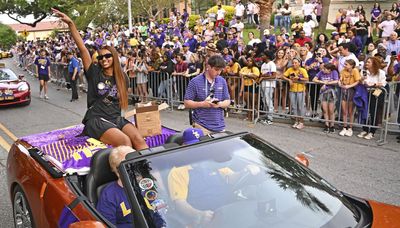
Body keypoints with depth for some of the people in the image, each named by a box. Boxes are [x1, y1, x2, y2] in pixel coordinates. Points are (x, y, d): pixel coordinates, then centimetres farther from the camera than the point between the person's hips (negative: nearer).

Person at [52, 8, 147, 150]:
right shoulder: (94, 73, 5)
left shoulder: (121, 78, 13)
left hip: (117, 119, 3)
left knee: (139, 139, -27)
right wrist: (70, 24, -10)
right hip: (97, 120, -3)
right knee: (125, 141, -31)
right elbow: (82, 48, -4)